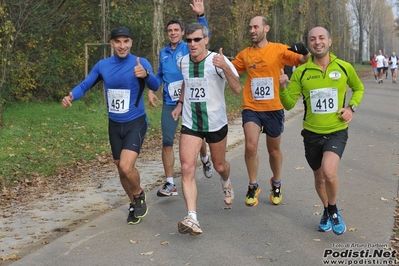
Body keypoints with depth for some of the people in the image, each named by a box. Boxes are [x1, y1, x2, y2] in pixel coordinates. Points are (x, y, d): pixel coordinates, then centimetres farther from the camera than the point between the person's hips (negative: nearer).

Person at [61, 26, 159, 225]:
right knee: (121, 169, 13)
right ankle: (134, 204, 35)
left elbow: (155, 86, -26)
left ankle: (139, 195, 10)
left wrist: (145, 74, -49)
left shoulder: (141, 63, -13)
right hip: (114, 125, 5)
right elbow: (85, 85, 6)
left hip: (135, 123, -5)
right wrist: (71, 96, -15)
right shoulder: (102, 65, -1)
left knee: (126, 166, -20)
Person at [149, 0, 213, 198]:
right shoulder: (163, 53, 10)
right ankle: (170, 184, 2)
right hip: (170, 103, 3)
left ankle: (205, 159, 46)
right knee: (167, 141, -4)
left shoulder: (189, 48, -3)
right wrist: (151, 90, 6)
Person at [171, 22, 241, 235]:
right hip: (190, 123, 2)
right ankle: (192, 218, -18)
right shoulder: (182, 62, 0)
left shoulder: (218, 60, -14)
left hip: (216, 123, -2)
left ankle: (226, 184, 55)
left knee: (219, 165, 17)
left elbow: (237, 89, -25)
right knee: (187, 168, -15)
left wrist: (225, 68, -40)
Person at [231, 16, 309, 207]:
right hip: (251, 108, 1)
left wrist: (305, 53, -30)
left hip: (274, 109, -1)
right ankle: (253, 186, 4)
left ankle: (276, 184, 40)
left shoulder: (279, 49, -4)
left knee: (274, 150, 14)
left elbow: (302, 61, -8)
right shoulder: (245, 54, 4)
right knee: (250, 146, -17)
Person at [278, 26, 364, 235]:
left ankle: (334, 211, 4)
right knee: (319, 177, 16)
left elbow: (359, 88, 15)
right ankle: (327, 211, 44)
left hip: (337, 131, -2)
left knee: (329, 172, -25)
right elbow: (289, 104, -3)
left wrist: (352, 107, -3)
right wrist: (282, 88, -23)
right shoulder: (300, 72, -5)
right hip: (311, 133, 2)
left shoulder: (344, 67, -4)